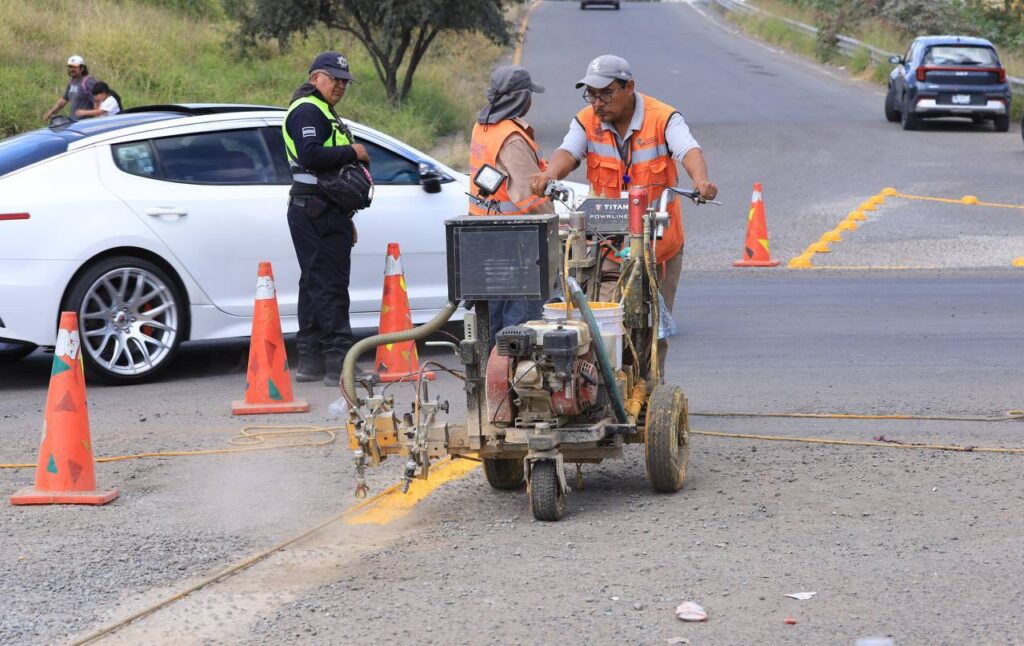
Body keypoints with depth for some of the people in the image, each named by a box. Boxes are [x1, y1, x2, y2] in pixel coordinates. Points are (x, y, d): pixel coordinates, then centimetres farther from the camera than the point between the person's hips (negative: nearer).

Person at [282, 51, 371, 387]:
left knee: (316, 285, 12)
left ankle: (311, 362, 16)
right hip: (315, 212, -11)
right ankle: (338, 364, -15)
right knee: (330, 285, -13)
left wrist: (346, 219, 28)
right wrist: (352, 152, -15)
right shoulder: (307, 111, -9)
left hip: (325, 213, 11)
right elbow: (310, 155, -25)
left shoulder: (324, 113, 26)